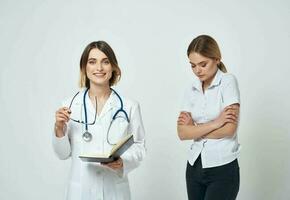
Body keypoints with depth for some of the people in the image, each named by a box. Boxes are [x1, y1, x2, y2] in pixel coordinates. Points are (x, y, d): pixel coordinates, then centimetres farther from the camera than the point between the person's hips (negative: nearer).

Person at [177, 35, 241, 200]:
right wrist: (215, 123, -15)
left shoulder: (228, 81, -7)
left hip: (223, 168, -5)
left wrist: (195, 128, -4)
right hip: (195, 166, 5)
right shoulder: (191, 89, 6)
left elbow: (229, 129, -16)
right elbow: (182, 133, -3)